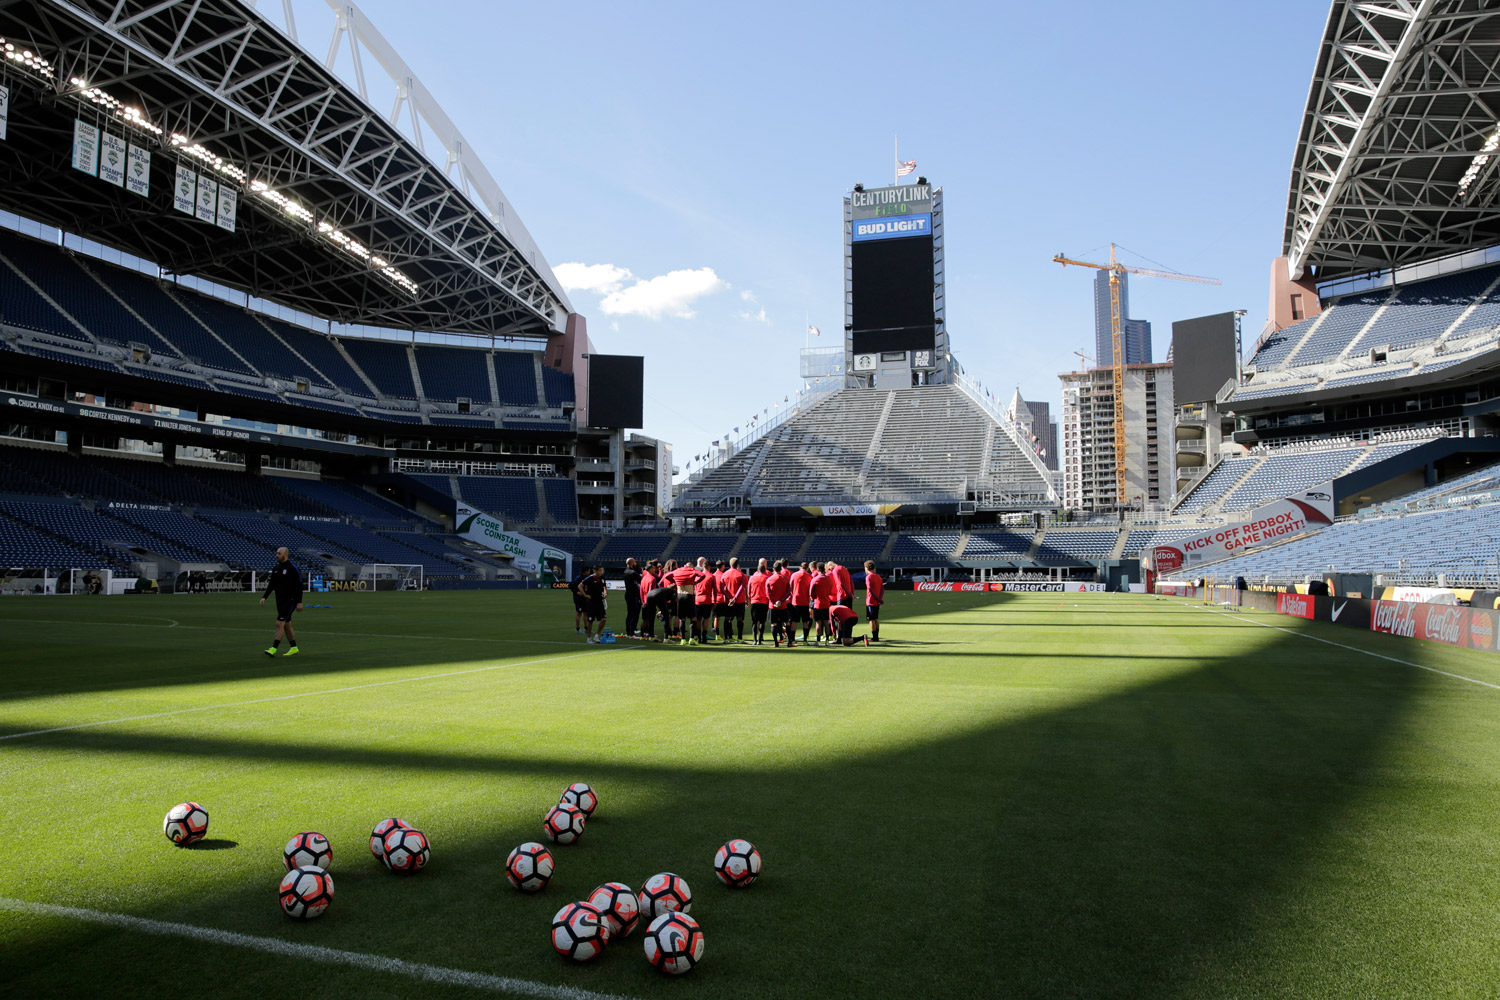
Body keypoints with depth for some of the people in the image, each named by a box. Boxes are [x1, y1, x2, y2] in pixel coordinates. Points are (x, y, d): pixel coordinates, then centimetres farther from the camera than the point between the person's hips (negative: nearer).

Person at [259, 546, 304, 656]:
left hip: (290, 601, -8)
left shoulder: (293, 569, -11)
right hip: (280, 601, 8)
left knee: (280, 623, -14)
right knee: (287, 625, 12)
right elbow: (271, 585, 15)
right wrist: (264, 597, 3)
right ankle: (294, 648, 21)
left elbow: (299, 585, -12)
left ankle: (273, 649, -14)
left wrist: (299, 602, -15)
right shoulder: (276, 568, 10)